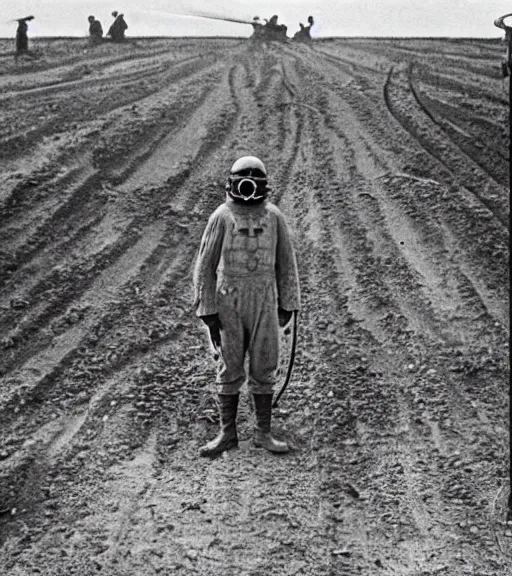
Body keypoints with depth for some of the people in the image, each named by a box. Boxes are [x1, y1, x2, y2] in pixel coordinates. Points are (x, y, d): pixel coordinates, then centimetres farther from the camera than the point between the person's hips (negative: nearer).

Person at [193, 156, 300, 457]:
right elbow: (205, 267, -5)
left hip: (263, 303, 1)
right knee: (230, 371, 5)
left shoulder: (274, 216, -1)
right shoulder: (221, 217, -6)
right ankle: (228, 434, 16)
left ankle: (264, 433, 16)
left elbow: (286, 262, 6)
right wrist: (208, 314, -9)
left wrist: (288, 305, 5)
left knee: (263, 369, 5)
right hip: (228, 303, -1)